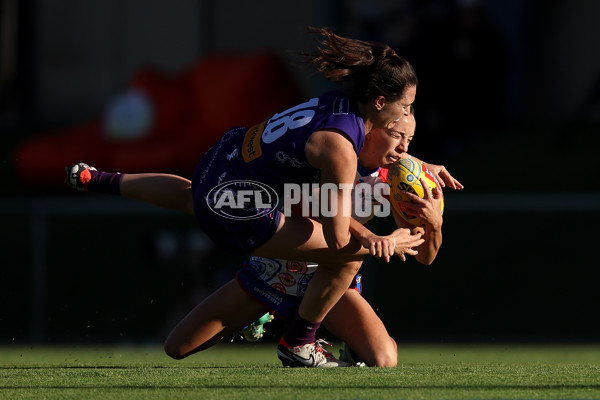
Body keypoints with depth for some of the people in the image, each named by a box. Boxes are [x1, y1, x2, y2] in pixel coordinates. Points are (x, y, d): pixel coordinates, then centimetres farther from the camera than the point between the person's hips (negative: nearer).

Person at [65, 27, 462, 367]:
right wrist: (390, 243, -11)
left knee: (190, 196, 46)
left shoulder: (347, 100, -6)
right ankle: (298, 344, 12)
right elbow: (339, 241, -27)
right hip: (235, 216, -9)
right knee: (349, 258, -10)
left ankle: (94, 179, 61)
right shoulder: (339, 149, -31)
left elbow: (371, 145, 20)